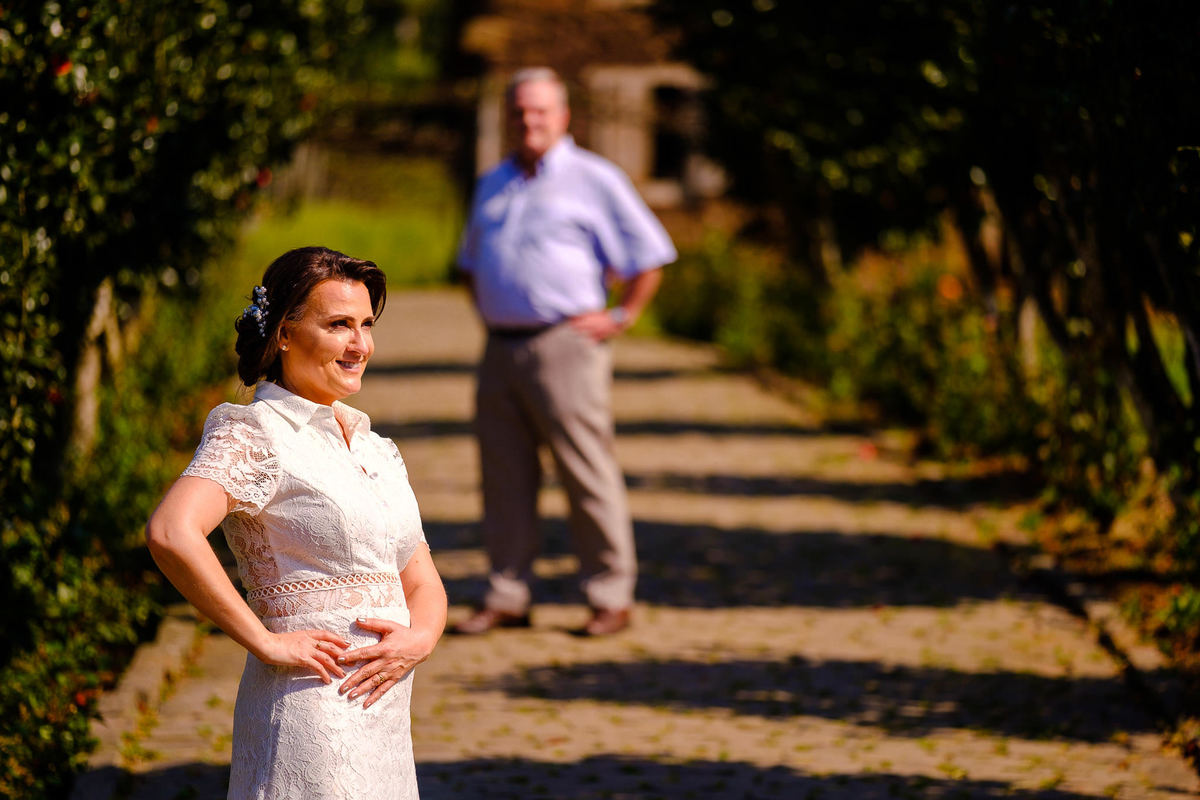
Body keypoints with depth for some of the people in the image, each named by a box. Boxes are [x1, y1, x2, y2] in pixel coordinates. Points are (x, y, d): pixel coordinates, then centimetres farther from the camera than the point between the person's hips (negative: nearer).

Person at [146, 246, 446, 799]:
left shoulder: (376, 450, 16)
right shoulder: (253, 436, -8)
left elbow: (422, 584, 18)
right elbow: (170, 533, -26)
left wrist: (418, 639, -4)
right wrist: (265, 642, -20)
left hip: (386, 721, 7)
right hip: (309, 710, -7)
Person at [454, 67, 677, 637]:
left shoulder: (594, 180, 0)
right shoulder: (492, 185, 19)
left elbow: (650, 257, 1)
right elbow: (471, 262, 32)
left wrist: (621, 318, -4)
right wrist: (486, 311, 17)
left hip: (564, 348, -6)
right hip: (500, 348, 6)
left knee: (588, 476, -5)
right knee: (504, 477, 6)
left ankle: (611, 598, 2)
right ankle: (506, 597, 13)